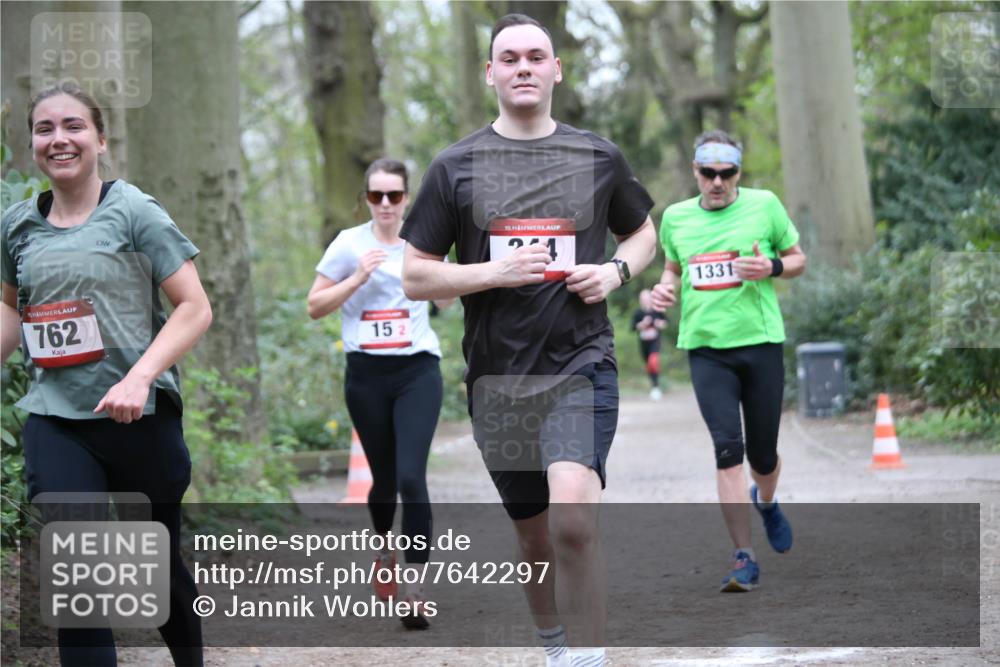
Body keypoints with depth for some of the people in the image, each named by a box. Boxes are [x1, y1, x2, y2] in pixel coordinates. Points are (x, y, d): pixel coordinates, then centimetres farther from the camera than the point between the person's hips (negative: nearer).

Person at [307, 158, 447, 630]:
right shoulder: (349, 243, -1)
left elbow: (446, 297, 18)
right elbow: (315, 307, 0)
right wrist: (357, 278, -13)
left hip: (416, 372, 0)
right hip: (366, 375, 1)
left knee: (411, 477, -14)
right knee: (384, 479, 11)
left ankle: (414, 587, -11)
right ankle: (385, 544, 43)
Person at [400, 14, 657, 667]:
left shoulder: (600, 158, 6)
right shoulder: (456, 166, 3)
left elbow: (642, 233, 22)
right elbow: (415, 277, 3)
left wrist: (616, 271, 0)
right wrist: (496, 272, -13)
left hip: (581, 365, -2)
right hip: (497, 376, 2)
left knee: (572, 515, -25)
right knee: (535, 538, 14)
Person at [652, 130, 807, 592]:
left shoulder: (764, 205, 0)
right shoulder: (675, 217, 7)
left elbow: (798, 260, 9)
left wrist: (771, 267, -12)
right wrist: (666, 288, 2)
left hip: (761, 342, -1)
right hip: (705, 347, 1)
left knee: (763, 455, 7)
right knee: (727, 448, -14)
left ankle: (766, 502, 45)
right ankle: (744, 558, -10)